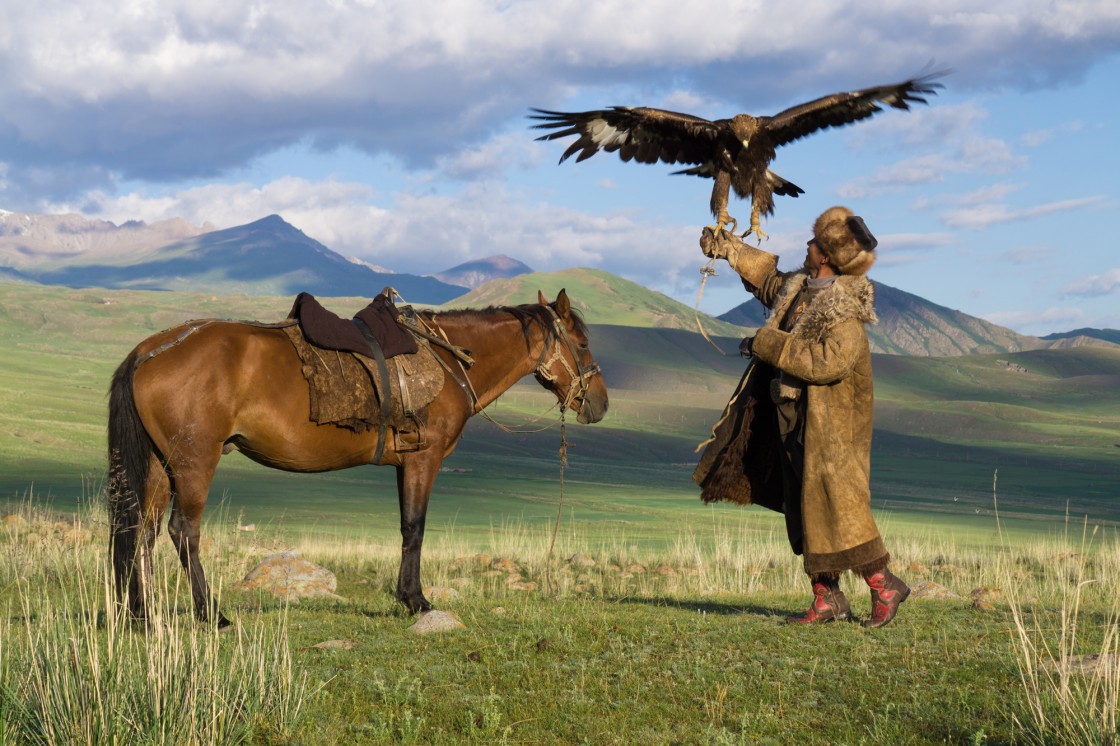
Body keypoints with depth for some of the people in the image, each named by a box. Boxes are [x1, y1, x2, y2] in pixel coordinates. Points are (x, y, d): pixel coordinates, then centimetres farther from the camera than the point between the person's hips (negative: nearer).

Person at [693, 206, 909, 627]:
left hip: (830, 424, -9)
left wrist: (767, 343, -25)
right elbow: (769, 279, 30)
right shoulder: (800, 288, 8)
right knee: (804, 511, 10)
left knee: (835, 505, -10)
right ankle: (827, 599, 15)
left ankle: (884, 585, 1)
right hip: (794, 419, 9)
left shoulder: (846, 311, -19)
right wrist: (728, 249, 31)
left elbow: (827, 362, -31)